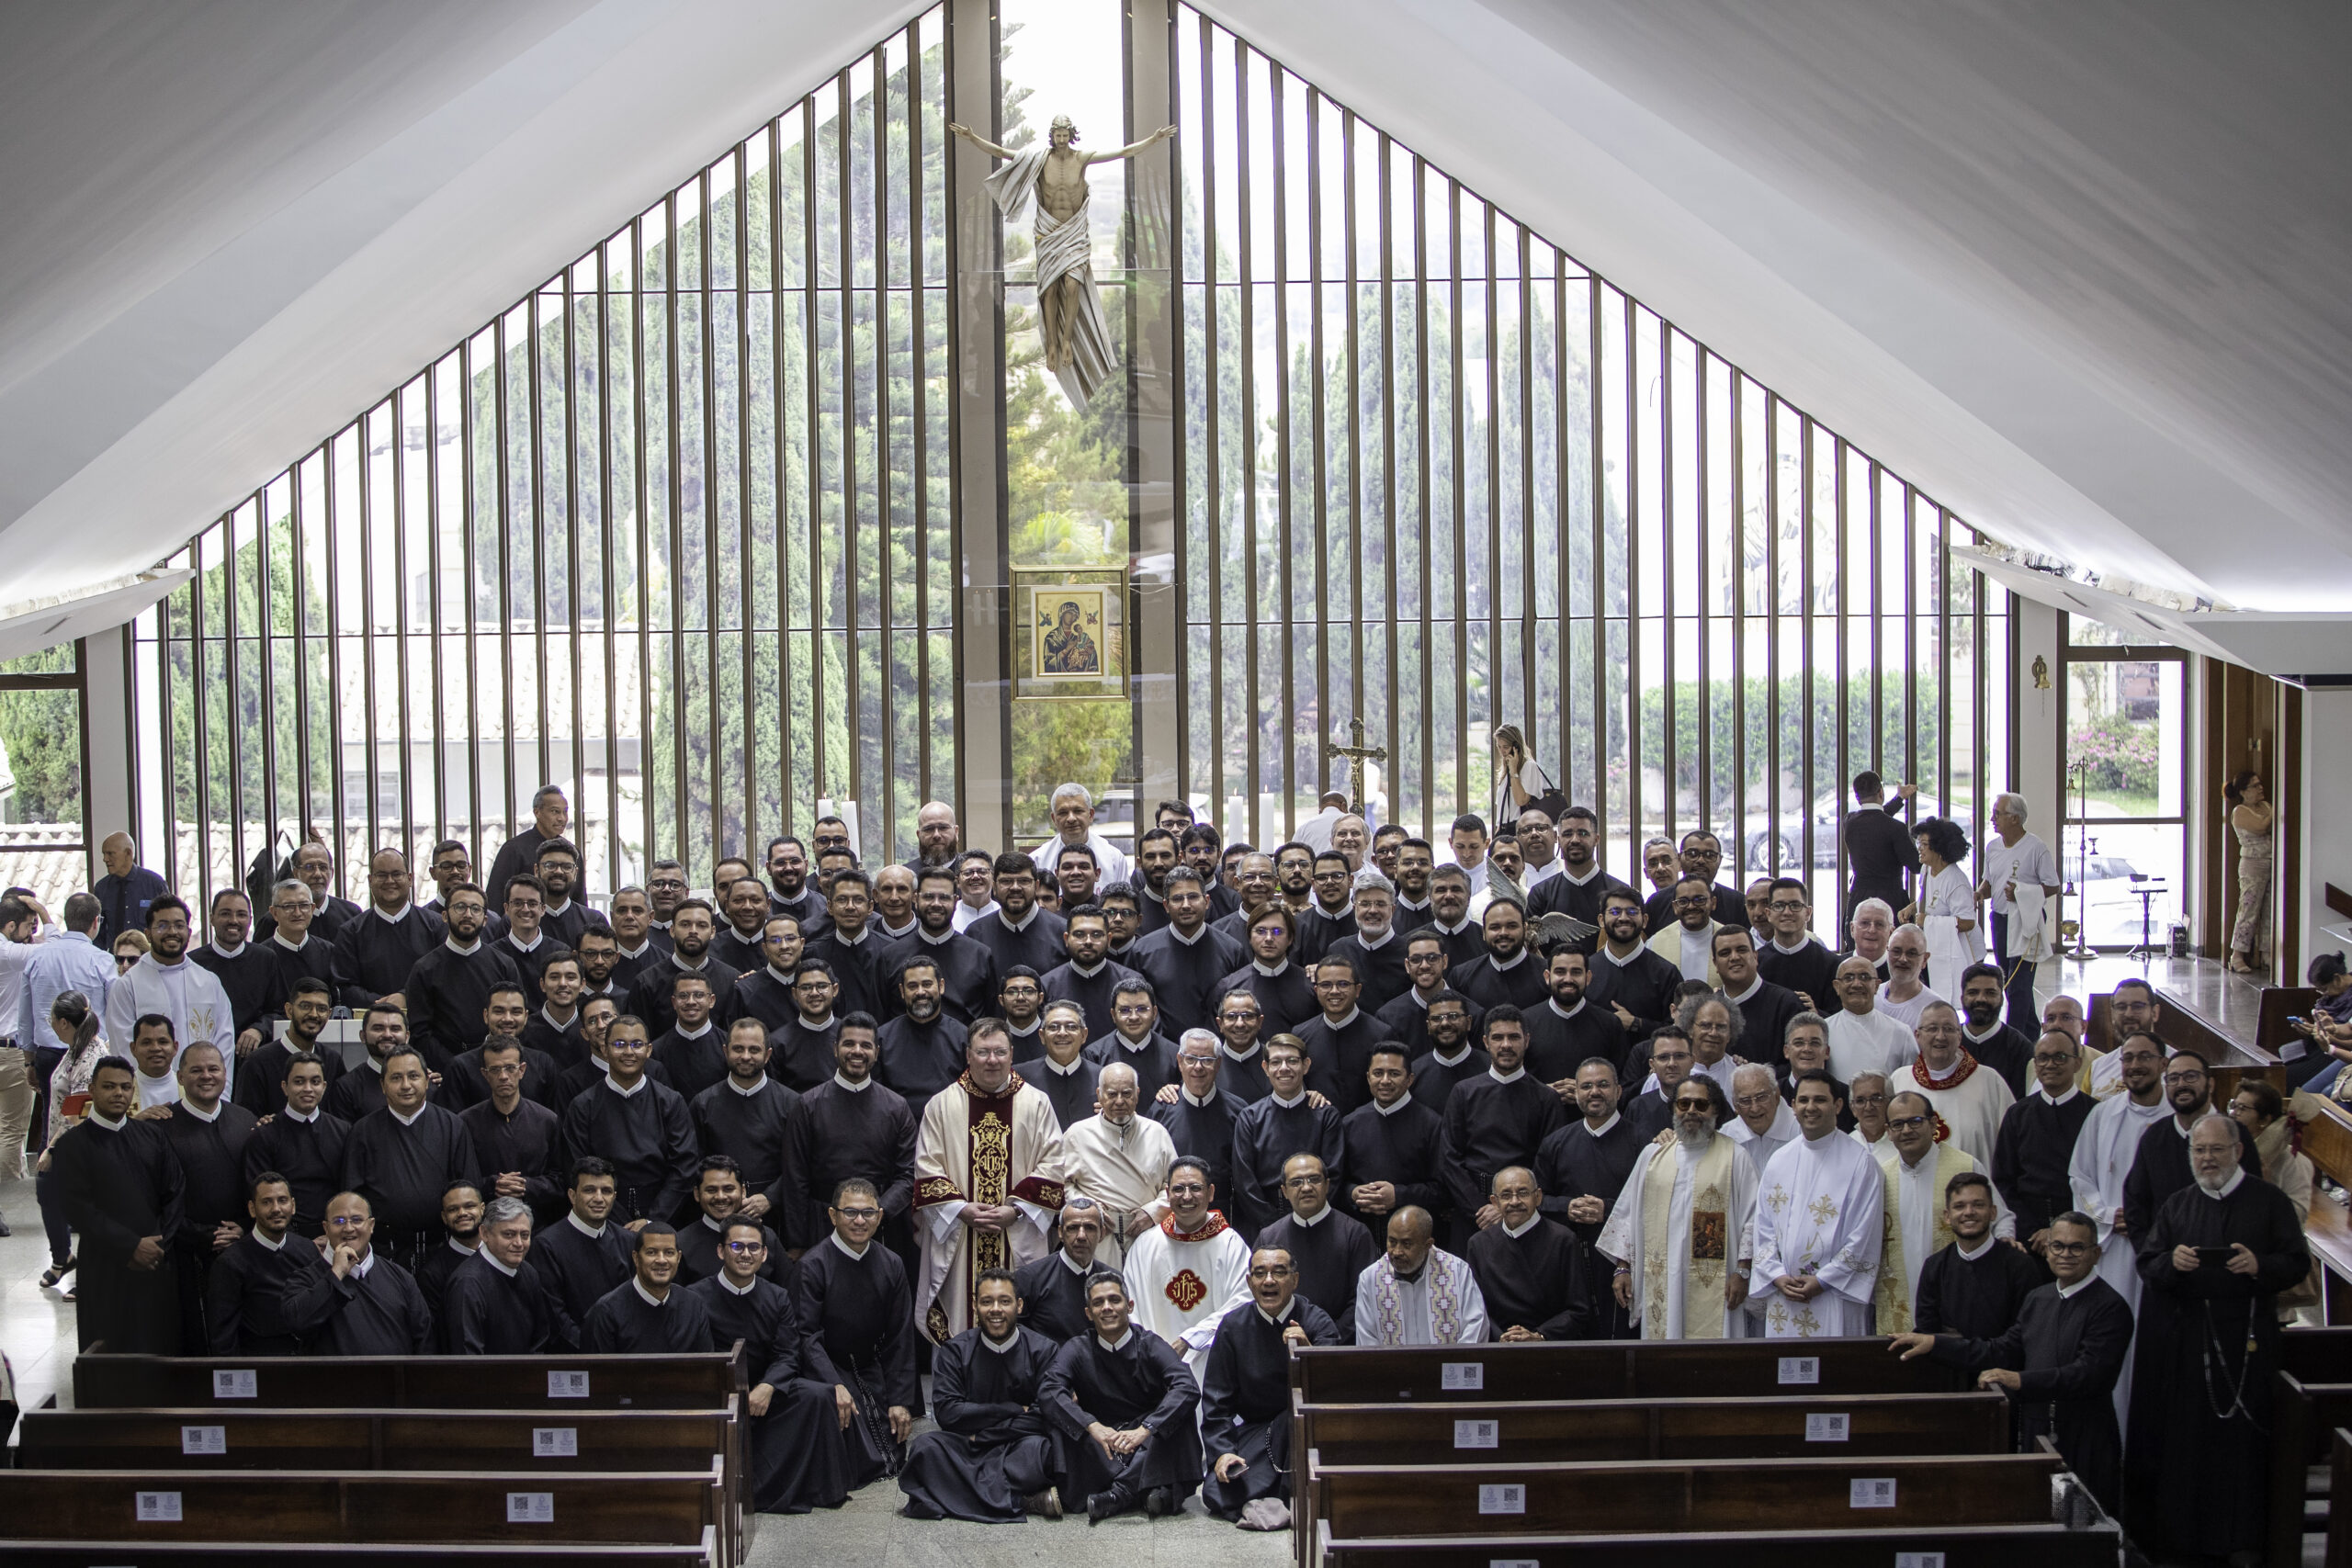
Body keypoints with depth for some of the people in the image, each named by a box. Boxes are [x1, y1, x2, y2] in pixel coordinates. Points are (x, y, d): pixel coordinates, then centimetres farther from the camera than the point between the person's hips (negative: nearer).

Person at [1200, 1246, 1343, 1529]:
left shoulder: (1314, 1320, -6)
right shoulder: (1234, 1326, 0)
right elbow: (1216, 1400, 2)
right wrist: (1222, 1451, -12)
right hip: (1255, 1429, 1)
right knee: (1216, 1493, -25)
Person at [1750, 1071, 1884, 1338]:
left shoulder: (1860, 1162, -3)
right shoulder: (1779, 1161, 11)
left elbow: (1863, 1234, -7)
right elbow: (1764, 1227, 11)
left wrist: (1823, 1281, -10)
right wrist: (1776, 1275, -3)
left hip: (1835, 1295, -4)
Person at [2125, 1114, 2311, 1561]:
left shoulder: (2270, 1202, 4)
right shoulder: (2175, 1206, 12)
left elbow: (2298, 1263, 0)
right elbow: (2147, 1265, 7)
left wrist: (2260, 1266, -20)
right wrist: (2171, 1262, -15)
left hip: (2246, 1340, -2)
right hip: (2185, 1343, 2)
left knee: (2240, 1439, -1)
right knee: (2183, 1440, 2)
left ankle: (2238, 1536, 9)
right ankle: (2180, 1531, 10)